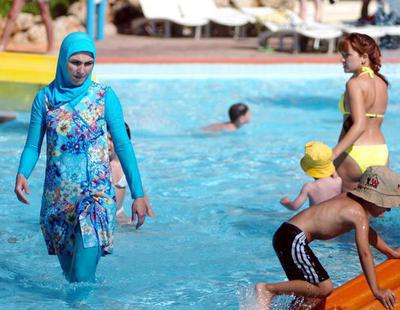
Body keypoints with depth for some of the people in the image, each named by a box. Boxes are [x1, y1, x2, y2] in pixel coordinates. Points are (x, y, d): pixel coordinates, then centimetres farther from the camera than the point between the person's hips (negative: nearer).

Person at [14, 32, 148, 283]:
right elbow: (33, 146, 4)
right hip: (57, 200, 3)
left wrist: (138, 194, -2)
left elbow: (123, 145, 0)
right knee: (70, 273, 14)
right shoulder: (45, 98, 3)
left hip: (96, 197, -3)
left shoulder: (104, 96, -2)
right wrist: (22, 175, -17)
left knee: (83, 276, -15)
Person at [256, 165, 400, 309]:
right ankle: (268, 289, -11)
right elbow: (364, 254, -17)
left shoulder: (349, 198, 17)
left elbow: (367, 232, 35)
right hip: (294, 239, -10)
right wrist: (376, 290, -17)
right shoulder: (359, 214, -11)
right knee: (324, 289, -13)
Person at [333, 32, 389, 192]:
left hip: (356, 154, -7)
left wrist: (334, 153, -30)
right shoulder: (382, 83, 11)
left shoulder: (355, 84, -12)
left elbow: (359, 125, -23)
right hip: (381, 152, 7)